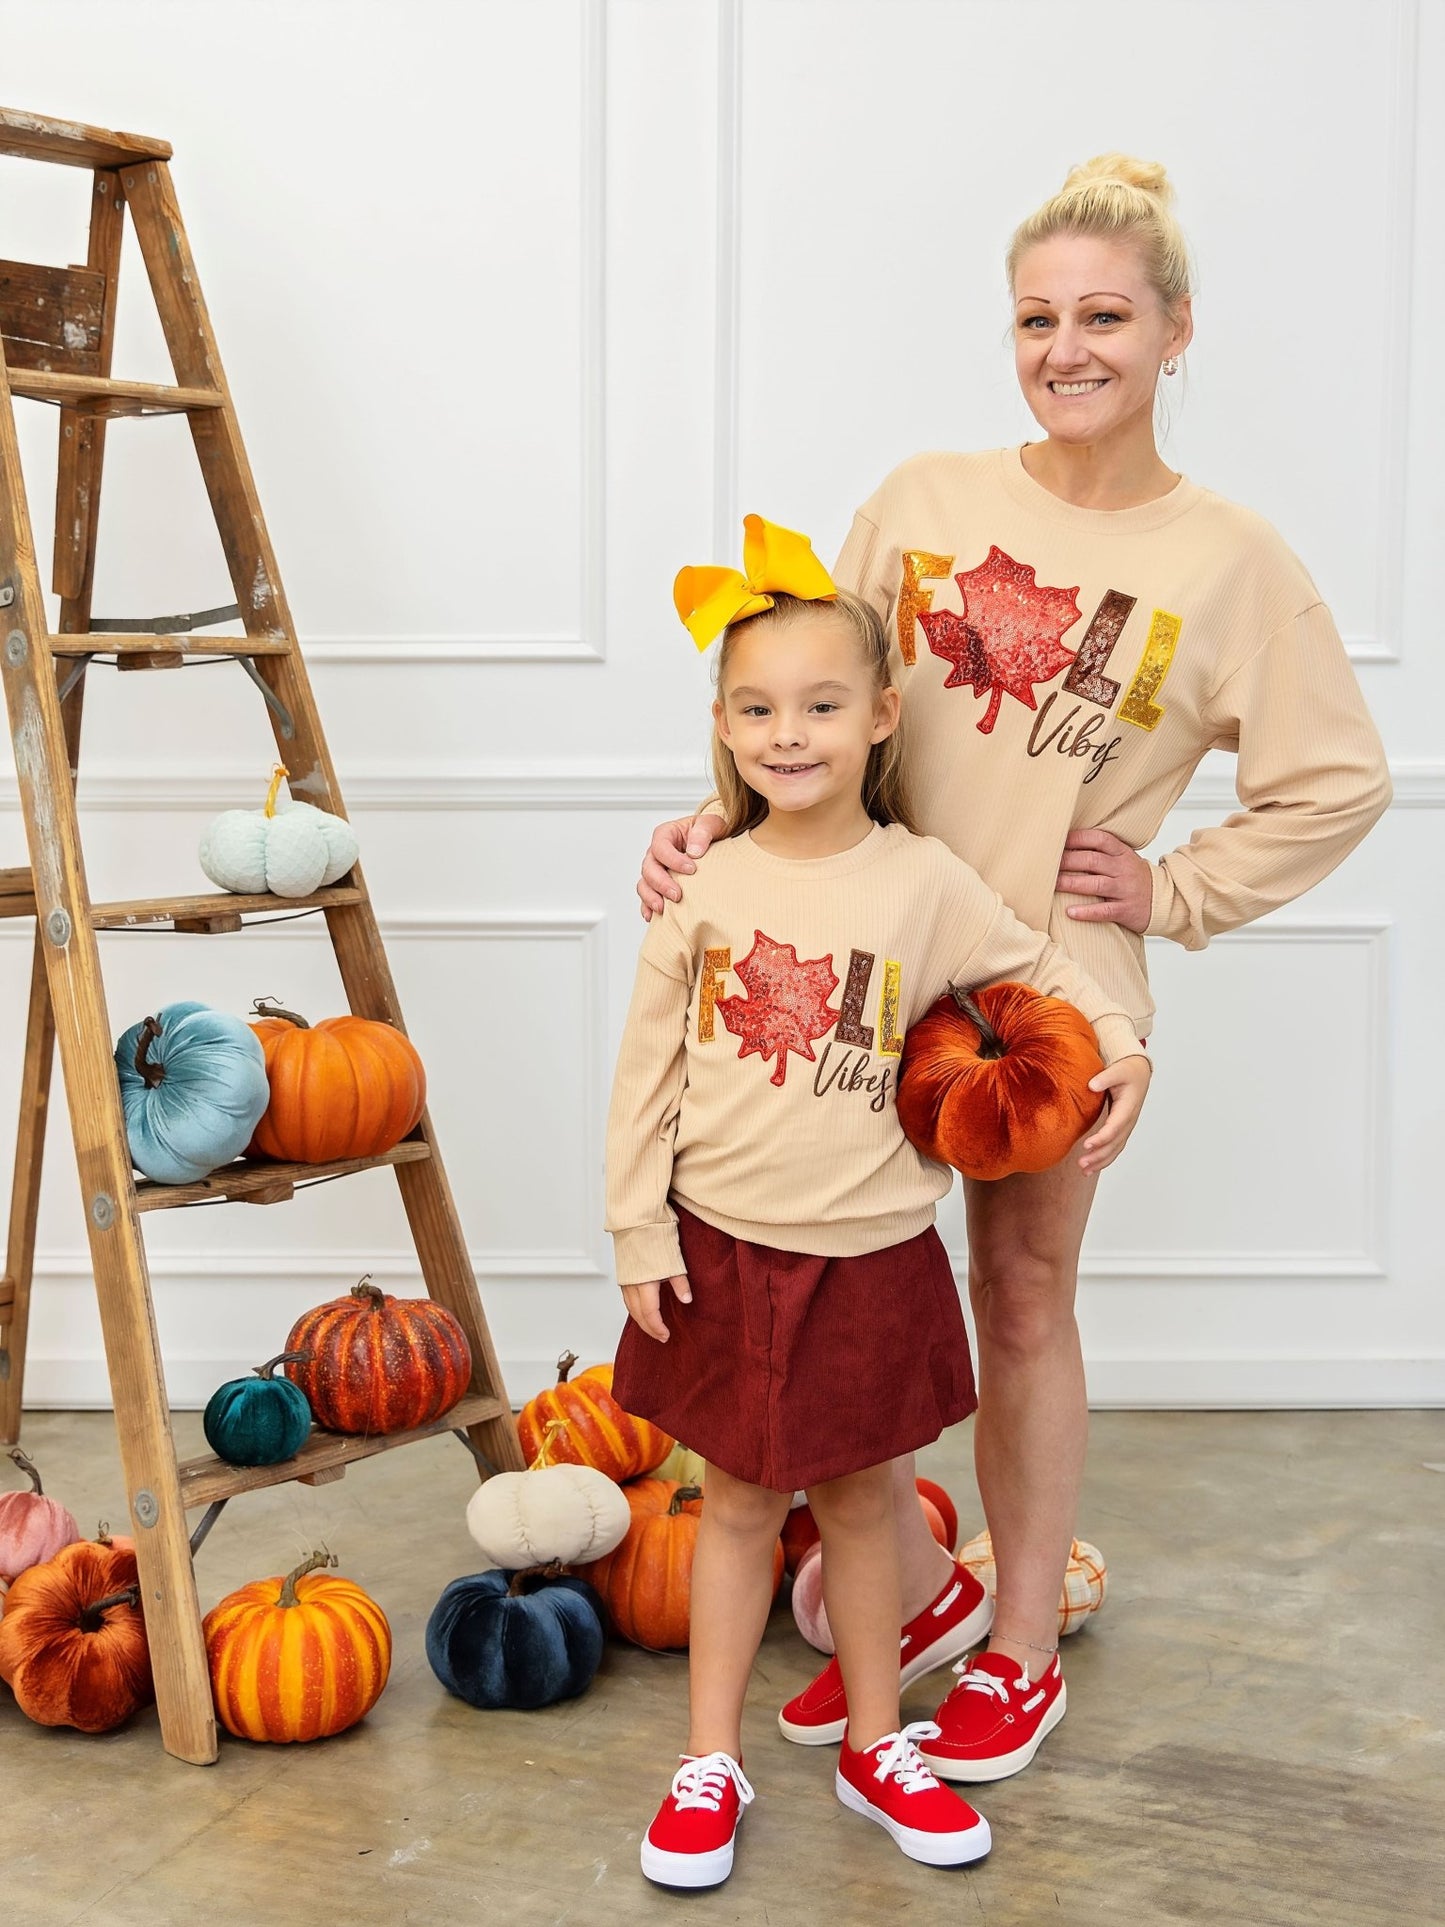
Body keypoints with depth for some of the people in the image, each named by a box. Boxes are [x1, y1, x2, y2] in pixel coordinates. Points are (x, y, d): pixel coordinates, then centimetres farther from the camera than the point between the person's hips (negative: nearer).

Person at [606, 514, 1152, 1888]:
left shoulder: (924, 882, -7)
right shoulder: (707, 884, -6)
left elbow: (1039, 974, 9)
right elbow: (649, 1062, -1)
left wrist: (1122, 1052, -8)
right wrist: (639, 1230, -3)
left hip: (871, 1254, 0)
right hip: (724, 1249, 0)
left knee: (859, 1497, 14)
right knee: (738, 1503, 11)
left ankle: (876, 1748, 31)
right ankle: (711, 1763, 25)